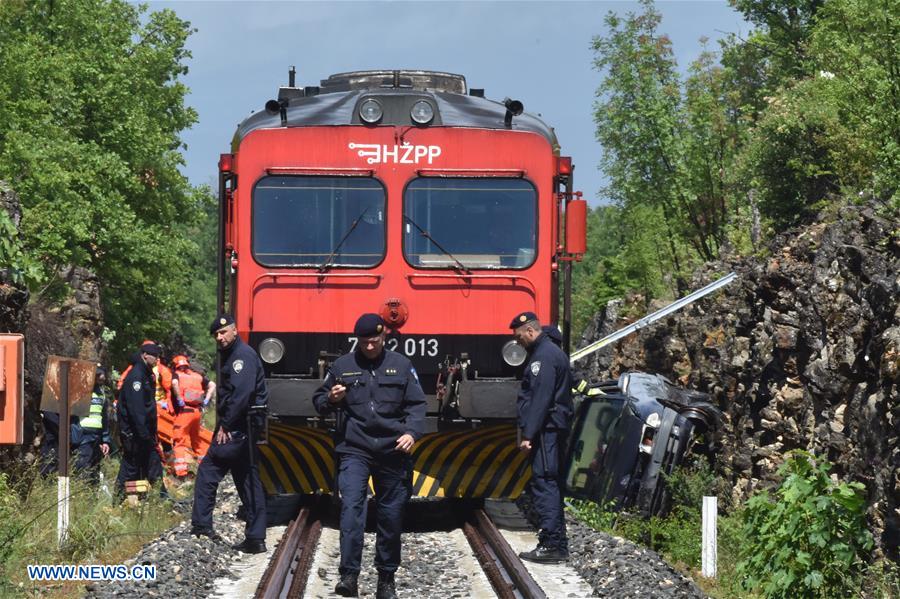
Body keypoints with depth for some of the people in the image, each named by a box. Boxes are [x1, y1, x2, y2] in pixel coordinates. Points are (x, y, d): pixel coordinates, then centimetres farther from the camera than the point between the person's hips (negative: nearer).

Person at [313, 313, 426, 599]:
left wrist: (411, 432, -13)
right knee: (351, 507, -19)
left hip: (392, 451, 1)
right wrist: (331, 399, -10)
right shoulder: (342, 366, 5)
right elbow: (319, 402, 14)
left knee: (391, 516, 8)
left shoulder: (401, 366, 6)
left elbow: (416, 404, 4)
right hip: (354, 450, -1)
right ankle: (349, 575, -21)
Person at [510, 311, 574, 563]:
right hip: (553, 430, 11)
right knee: (550, 484, 13)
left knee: (544, 484, -11)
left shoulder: (544, 356, -14)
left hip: (546, 429, -11)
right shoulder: (547, 351, 19)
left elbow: (540, 399, -21)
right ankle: (556, 544, 17)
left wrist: (528, 434, -21)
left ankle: (552, 546, -13)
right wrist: (529, 432, 21)